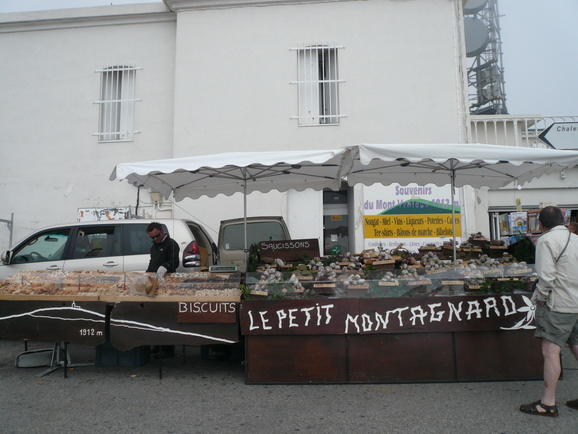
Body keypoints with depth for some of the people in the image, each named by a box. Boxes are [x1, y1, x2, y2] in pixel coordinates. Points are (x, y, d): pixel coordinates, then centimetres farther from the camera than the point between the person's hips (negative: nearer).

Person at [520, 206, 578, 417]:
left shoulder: (546, 240, -12)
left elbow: (547, 276, -20)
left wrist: (540, 298, -7)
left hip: (558, 305, -9)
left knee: (550, 351, -4)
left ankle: (548, 403, 1)